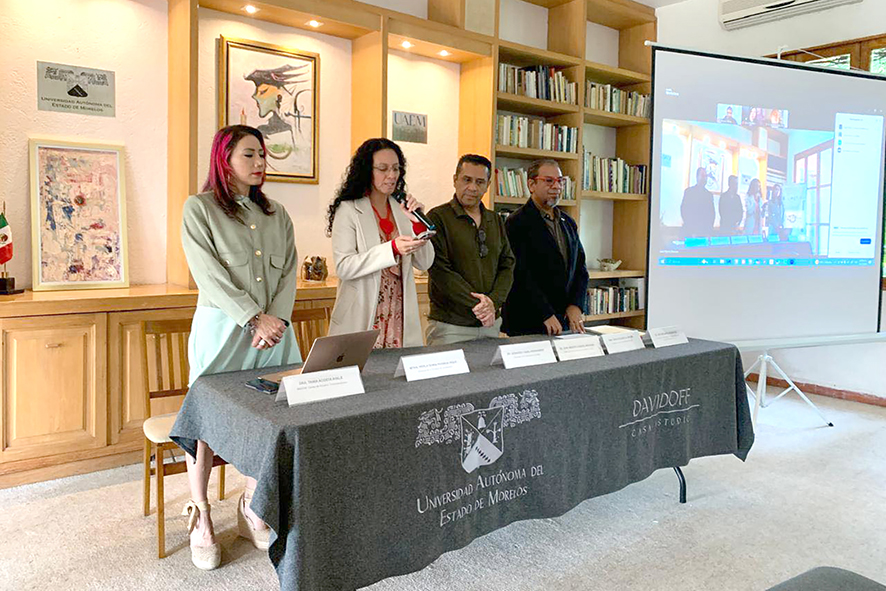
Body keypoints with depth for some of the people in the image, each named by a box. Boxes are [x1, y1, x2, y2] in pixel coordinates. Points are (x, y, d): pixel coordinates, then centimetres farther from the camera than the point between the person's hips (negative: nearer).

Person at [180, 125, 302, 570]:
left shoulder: (276, 214, 15)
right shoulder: (200, 208, 1)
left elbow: (289, 271, 7)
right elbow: (210, 273, -9)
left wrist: (276, 319, -9)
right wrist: (255, 317, -16)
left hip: (273, 328, 4)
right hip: (222, 328, -4)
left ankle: (251, 510, 20)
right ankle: (200, 519, 15)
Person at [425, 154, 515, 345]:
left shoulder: (495, 221, 14)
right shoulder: (438, 217, -5)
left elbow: (507, 265, 9)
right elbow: (440, 271, -13)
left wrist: (494, 301, -8)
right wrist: (476, 306, -15)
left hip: (491, 323, 5)